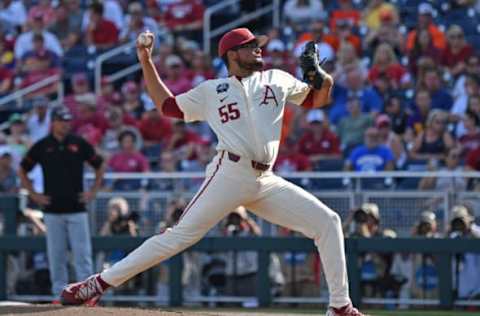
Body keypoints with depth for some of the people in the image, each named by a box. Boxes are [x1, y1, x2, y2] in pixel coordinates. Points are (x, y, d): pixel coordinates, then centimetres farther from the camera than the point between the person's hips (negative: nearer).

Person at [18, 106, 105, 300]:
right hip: (53, 210, 0)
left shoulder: (79, 144, 3)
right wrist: (33, 195, 4)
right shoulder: (42, 146, 3)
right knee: (56, 254, 3)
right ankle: (59, 290, 10)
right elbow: (22, 171, 12)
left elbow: (99, 166, 13)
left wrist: (93, 191, 5)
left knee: (82, 252, -3)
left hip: (77, 209, 0)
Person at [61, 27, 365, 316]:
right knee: (180, 235, -13)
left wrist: (323, 79, 2)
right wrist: (146, 62, 12)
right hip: (230, 174, -4)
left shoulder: (276, 80, 19)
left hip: (266, 183, 4)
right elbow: (168, 105, 16)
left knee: (327, 222, -2)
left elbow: (316, 99, 24)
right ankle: (100, 283, -11)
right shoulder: (211, 90, 11)